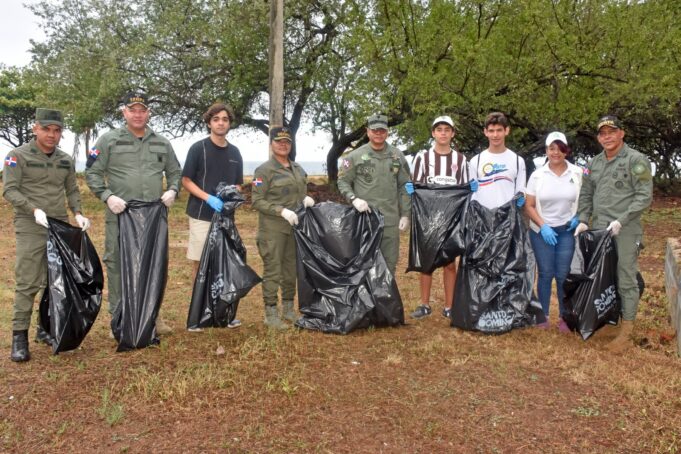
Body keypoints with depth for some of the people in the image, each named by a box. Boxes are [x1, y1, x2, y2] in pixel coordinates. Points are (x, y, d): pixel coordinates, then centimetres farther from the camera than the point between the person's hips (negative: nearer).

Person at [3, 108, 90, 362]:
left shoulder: (66, 160, 10)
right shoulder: (18, 156, -4)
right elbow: (9, 190, -8)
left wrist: (77, 213, -2)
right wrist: (34, 209, -22)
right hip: (30, 228, -5)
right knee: (27, 283, -6)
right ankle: (19, 337, 0)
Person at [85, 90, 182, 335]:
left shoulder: (162, 143, 11)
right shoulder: (109, 140, 1)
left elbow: (174, 172, 19)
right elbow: (92, 172, 2)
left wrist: (172, 190, 0)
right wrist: (107, 196, -12)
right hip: (120, 215, -3)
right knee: (117, 264, 1)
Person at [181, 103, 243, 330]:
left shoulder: (234, 152, 10)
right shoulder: (198, 148, -4)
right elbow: (186, 181, -5)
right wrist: (209, 198, -18)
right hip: (201, 216, -4)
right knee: (200, 264, 2)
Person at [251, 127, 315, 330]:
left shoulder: (298, 169, 13)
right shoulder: (264, 171, -6)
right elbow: (257, 201, -11)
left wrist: (306, 199, -1)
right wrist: (282, 211, -20)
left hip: (295, 227, 6)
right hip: (273, 229, -6)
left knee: (292, 269, 13)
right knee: (272, 271, -3)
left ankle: (289, 308, 26)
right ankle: (271, 313, 7)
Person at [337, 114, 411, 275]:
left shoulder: (398, 156, 7)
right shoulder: (355, 156, -2)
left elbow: (404, 187, 9)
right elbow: (343, 182, 2)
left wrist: (405, 214, 5)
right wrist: (354, 199, -16)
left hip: (391, 220, 3)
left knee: (390, 262, 12)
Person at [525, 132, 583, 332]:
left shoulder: (577, 173, -1)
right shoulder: (537, 175, -2)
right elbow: (529, 206, -2)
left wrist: (578, 217, -10)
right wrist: (543, 226, -13)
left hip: (567, 231, 0)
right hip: (542, 231, 0)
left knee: (563, 275, 1)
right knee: (545, 274, 5)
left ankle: (565, 317, 15)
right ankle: (543, 315, 17)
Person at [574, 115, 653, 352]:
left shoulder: (636, 161, -5)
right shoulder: (594, 163, 14)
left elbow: (644, 196, -10)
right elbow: (586, 195, 18)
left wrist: (622, 220, -18)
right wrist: (583, 220, 6)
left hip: (625, 231, -6)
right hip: (598, 229, 6)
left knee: (626, 279, -2)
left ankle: (626, 330, 6)